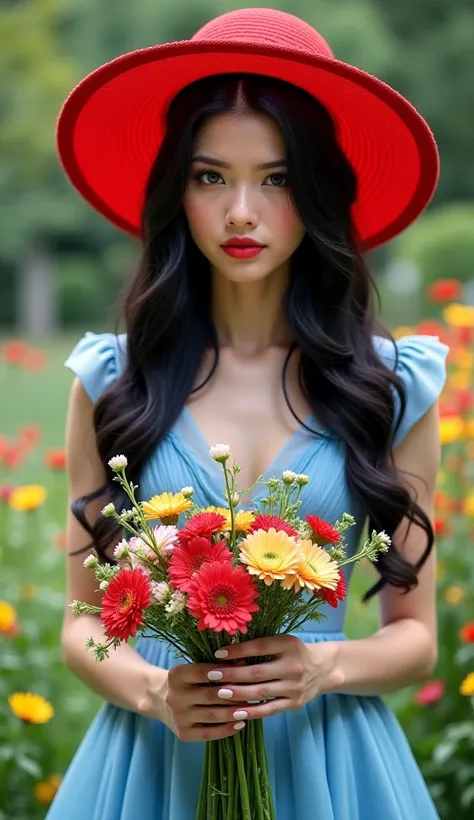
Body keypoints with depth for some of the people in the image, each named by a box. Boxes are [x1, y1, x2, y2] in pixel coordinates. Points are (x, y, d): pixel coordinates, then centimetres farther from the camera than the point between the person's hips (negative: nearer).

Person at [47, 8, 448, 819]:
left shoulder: (391, 386, -1)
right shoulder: (112, 380, 0)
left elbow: (416, 634, 4)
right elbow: (83, 621, 4)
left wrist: (327, 667, -15)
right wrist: (151, 690, -16)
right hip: (153, 751, 0)